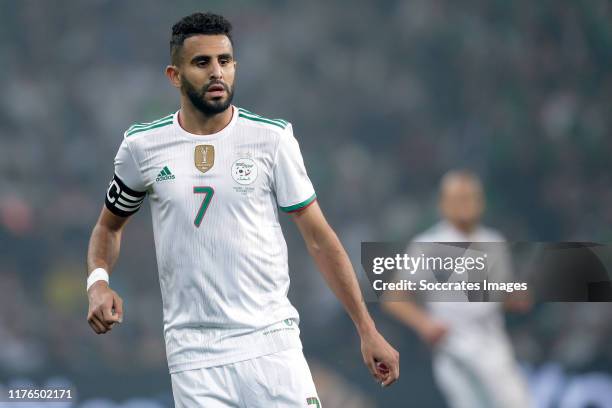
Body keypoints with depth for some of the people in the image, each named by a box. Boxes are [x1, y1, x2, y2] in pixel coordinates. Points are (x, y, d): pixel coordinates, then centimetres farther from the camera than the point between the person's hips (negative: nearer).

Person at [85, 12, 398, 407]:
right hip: (193, 356, 1)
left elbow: (319, 238, 3)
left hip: (271, 342, -1)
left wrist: (367, 330, 0)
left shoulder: (272, 138, 0)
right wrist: (98, 282, -1)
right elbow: (110, 224, 20)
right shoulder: (142, 145, 4)